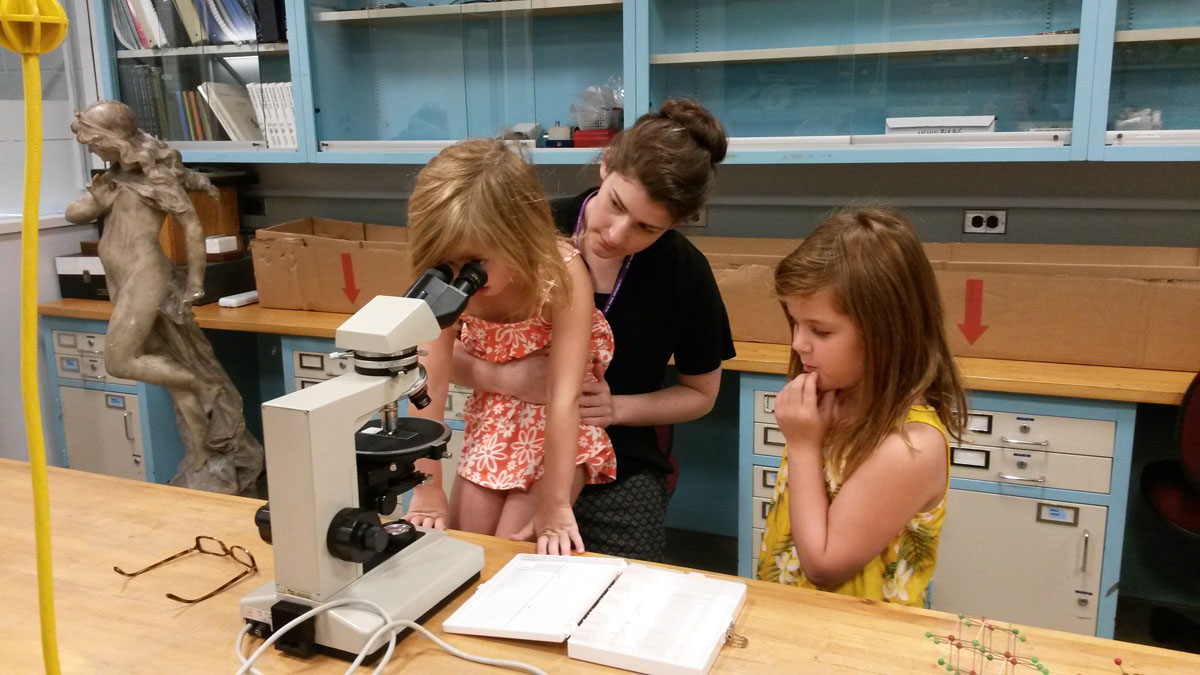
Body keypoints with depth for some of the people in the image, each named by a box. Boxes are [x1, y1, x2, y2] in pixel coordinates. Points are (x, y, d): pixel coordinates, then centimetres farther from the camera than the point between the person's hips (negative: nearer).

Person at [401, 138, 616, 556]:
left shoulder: (562, 272, -31)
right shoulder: (449, 284, -19)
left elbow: (563, 396, -33)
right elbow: (430, 383, -20)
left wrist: (555, 508, -31)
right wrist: (427, 491, -20)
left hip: (564, 425, -4)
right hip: (494, 413, 4)